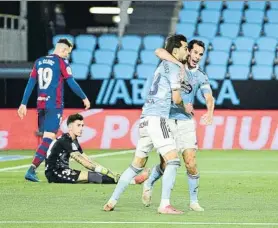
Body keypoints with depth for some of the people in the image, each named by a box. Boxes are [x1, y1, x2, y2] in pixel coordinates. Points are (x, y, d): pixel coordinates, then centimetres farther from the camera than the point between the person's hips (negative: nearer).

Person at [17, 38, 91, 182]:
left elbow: (30, 84, 10)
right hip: (55, 106, -7)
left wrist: (24, 104, 10)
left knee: (47, 137, 16)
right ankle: (31, 170, -22)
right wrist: (84, 98, 6)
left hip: (41, 105, 7)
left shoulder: (39, 61, 12)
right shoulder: (61, 62, -5)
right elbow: (71, 83, -5)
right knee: (48, 139, -11)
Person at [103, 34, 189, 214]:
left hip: (146, 119, 9)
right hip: (157, 118, -9)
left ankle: (112, 201, 13)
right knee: (173, 161, -11)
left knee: (137, 164, 14)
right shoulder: (173, 67, -5)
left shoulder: (163, 65, 22)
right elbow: (176, 98, -7)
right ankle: (165, 205, -19)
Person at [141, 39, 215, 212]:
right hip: (166, 120, -2)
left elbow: (209, 97, -7)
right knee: (166, 164, -3)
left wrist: (210, 111, -28)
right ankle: (149, 184, 28)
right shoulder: (174, 64, 0)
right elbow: (159, 52, -18)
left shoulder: (201, 77, 7)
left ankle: (194, 201, 5)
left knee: (191, 162, -8)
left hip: (186, 121, 2)